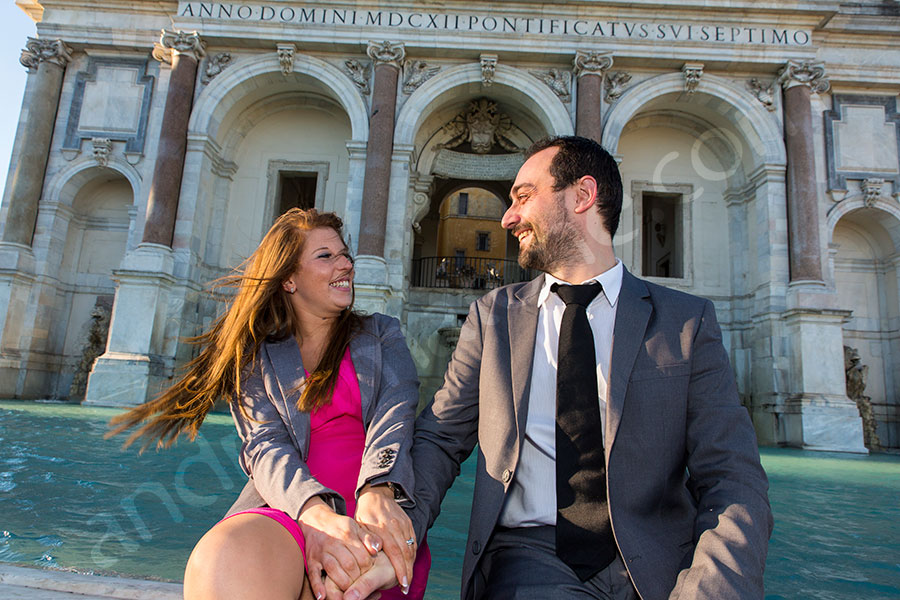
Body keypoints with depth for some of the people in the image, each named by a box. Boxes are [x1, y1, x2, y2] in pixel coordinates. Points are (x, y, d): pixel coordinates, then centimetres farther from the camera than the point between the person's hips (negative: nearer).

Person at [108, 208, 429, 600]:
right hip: (291, 507, 1)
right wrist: (318, 514, -24)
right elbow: (264, 447, -1)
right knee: (222, 561, -34)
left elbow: (395, 417, 0)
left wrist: (378, 495, -23)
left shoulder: (383, 335, 18)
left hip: (378, 511, -1)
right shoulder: (257, 360, 15)